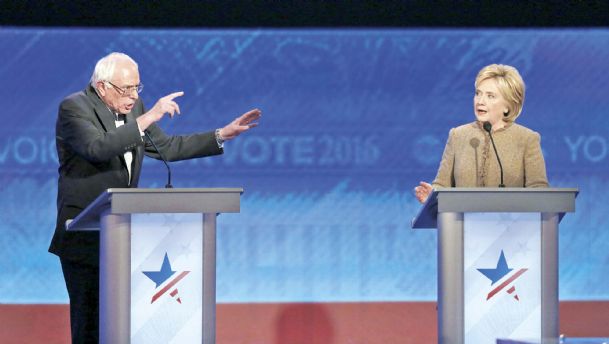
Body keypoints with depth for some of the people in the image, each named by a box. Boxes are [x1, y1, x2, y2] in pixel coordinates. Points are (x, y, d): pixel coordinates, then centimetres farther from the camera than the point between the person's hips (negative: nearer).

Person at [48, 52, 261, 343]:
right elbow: (97, 147, -29)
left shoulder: (133, 108, 10)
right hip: (85, 239, -7)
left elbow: (166, 148, 17)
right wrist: (148, 117, -29)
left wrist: (223, 135, 11)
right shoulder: (74, 108, -12)